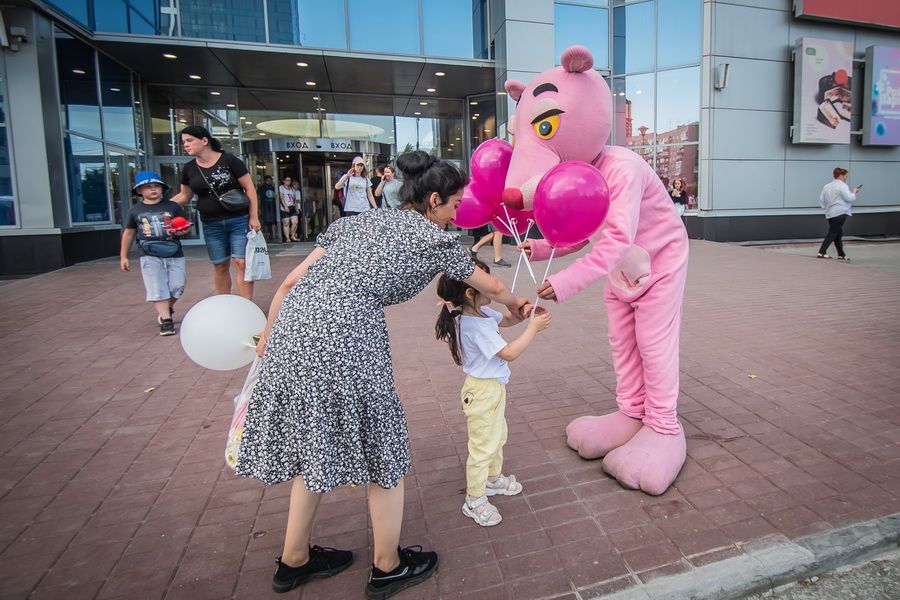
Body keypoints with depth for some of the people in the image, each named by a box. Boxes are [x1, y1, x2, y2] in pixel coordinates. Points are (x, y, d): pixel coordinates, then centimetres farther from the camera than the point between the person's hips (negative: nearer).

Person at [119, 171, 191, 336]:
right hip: (150, 256, 0)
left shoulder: (173, 206, 5)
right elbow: (129, 233, 16)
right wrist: (123, 256, 17)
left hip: (174, 254, 0)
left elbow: (186, 225, 11)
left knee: (177, 286, -1)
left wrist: (183, 230, -15)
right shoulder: (135, 210, 8)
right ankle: (166, 319, -5)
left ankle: (168, 308, 28)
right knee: (157, 289, -7)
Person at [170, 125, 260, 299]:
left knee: (242, 263, -7)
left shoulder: (229, 160, -7)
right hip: (211, 225, 4)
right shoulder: (189, 169, 6)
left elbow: (249, 188, -7)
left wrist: (254, 217, -11)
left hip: (239, 220, -4)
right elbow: (184, 196, 17)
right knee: (220, 266, 10)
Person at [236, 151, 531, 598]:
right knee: (382, 447, 13)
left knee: (315, 443, 23)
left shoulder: (359, 220, 23)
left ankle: (294, 561, 41)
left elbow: (291, 281, 16)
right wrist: (516, 306, 45)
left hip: (291, 326, 7)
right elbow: (490, 287, 25)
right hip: (343, 337, -7)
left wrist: (267, 339, 25)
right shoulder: (434, 239, 10)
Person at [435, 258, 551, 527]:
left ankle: (493, 478, 48)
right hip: (483, 391, -10)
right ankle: (474, 501, 21)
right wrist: (533, 328, -22)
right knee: (482, 447, 4)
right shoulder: (477, 326, -30)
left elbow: (504, 320, 16)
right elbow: (509, 353, -29)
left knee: (497, 436, 27)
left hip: (494, 387, 10)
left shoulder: (481, 313, -1)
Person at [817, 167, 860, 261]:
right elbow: (849, 198, -13)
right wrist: (854, 192, 4)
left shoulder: (827, 186, 15)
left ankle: (841, 255, 19)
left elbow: (821, 200, 15)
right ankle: (821, 252, -13)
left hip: (830, 213, 8)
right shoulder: (842, 185, -8)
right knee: (833, 233, -7)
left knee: (839, 234, 14)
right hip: (840, 213, -8)